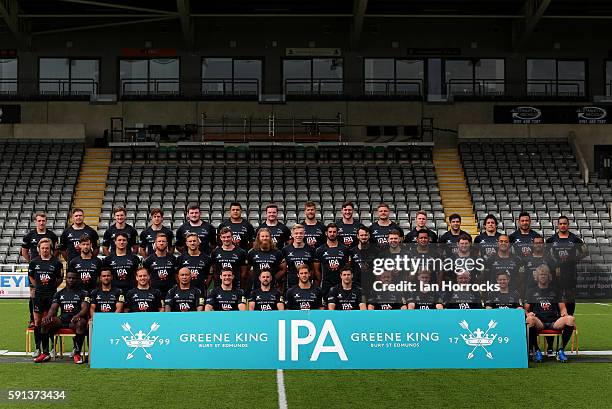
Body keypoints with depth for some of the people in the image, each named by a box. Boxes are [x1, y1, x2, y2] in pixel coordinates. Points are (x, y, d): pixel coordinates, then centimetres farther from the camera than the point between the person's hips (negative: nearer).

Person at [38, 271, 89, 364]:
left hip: (75, 320, -4)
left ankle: (77, 353, -32)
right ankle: (45, 353, -18)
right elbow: (53, 308, 11)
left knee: (81, 323, -39)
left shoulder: (82, 293, 9)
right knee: (44, 322, -22)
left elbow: (85, 309, -5)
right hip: (62, 320, 4)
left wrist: (77, 316, -27)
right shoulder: (59, 294, 20)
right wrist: (48, 316, -13)